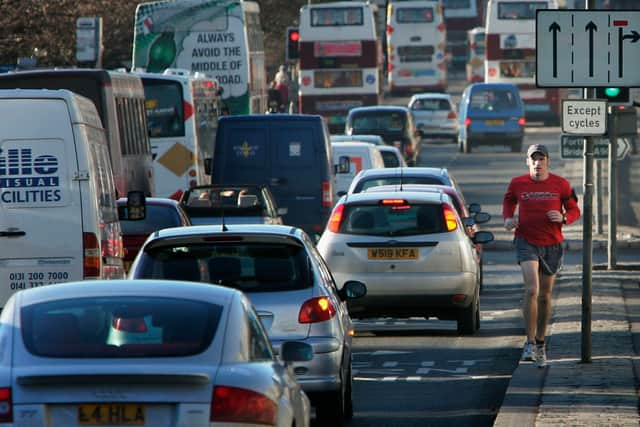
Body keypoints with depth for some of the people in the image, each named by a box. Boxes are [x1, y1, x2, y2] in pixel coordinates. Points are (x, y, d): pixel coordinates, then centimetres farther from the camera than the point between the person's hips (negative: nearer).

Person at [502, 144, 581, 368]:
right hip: (526, 242, -2)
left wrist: (563, 217, -14)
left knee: (545, 295, 12)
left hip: (552, 244, 2)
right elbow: (508, 201, 21)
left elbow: (574, 210, 8)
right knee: (532, 290, -21)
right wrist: (508, 218, 2)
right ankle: (530, 343, -17)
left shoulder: (560, 184, -1)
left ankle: (540, 344, 27)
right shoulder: (517, 184, 0)